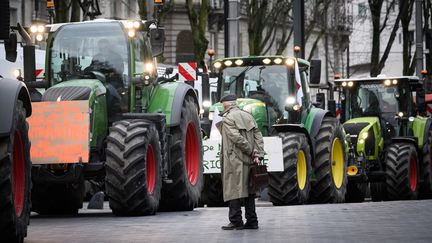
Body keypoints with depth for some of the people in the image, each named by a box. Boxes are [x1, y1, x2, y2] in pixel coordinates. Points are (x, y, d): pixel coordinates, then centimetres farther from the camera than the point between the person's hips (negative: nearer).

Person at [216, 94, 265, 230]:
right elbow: (258, 136, 7)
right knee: (248, 190, 11)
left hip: (235, 161, -7)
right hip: (249, 161, 7)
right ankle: (252, 221, 13)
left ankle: (236, 221, -6)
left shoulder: (228, 119, -7)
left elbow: (236, 138, -18)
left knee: (234, 191, -4)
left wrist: (251, 151, -9)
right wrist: (258, 155, 0)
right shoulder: (248, 116, 14)